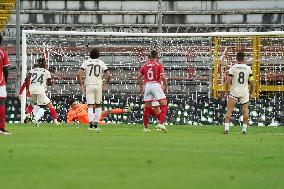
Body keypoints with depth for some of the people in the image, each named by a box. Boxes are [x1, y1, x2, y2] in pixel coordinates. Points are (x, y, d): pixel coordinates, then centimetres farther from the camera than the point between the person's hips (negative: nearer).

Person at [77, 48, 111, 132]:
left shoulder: (86, 62, 2)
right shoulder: (101, 63, 4)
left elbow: (79, 74, -8)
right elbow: (109, 75, -4)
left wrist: (81, 85, 1)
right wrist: (105, 83, 12)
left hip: (89, 86, -1)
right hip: (98, 86, 1)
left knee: (90, 106, -5)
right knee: (98, 105, 15)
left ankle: (91, 122, -25)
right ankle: (96, 124, 12)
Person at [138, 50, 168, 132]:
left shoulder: (145, 65, 10)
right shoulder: (159, 65, -2)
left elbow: (139, 76, 12)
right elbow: (163, 77, -10)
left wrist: (141, 87, 23)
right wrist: (166, 86, 3)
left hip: (147, 85, 4)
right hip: (156, 85, -4)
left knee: (147, 107, 9)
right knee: (164, 104, -2)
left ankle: (145, 127, 11)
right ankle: (161, 123, -19)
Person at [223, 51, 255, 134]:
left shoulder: (233, 68, -5)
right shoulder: (248, 68, 2)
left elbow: (228, 81, -9)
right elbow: (252, 83, 3)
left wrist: (226, 92, 3)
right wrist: (250, 93, 17)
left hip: (234, 92, -2)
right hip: (245, 92, 2)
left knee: (229, 110, 0)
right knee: (245, 110, 12)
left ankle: (226, 128, -11)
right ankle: (244, 129, 11)